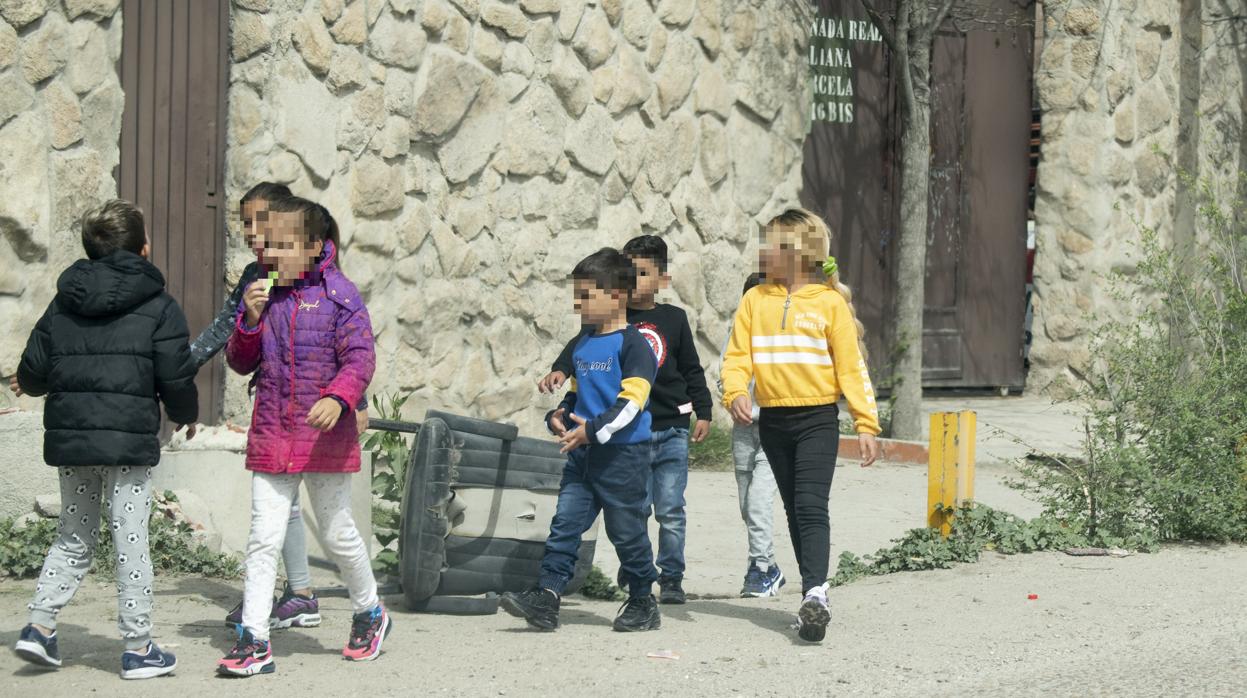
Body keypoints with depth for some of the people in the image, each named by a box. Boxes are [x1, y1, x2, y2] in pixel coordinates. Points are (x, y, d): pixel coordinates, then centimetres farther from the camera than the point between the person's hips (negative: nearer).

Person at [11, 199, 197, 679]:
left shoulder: (63, 303, 9)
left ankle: (39, 624, 9)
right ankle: (138, 648, 4)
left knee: (73, 539, 18)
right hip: (128, 441, -5)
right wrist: (187, 415, 14)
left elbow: (33, 372, 8)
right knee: (131, 542, 1)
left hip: (69, 440, 5)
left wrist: (28, 384, 32)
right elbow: (176, 378, -6)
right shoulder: (158, 307, -5)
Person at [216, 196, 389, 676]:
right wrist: (251, 321, -9)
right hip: (270, 436, 3)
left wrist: (338, 398, -30)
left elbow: (360, 358, -12)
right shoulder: (261, 294, 6)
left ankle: (370, 613, 33)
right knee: (263, 537, -2)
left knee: (338, 534, 10)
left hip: (324, 437, -3)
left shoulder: (339, 295, -7)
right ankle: (254, 640, -2)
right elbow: (240, 363, 9)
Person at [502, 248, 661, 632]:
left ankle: (642, 602, 16)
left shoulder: (633, 344, -12)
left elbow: (631, 402, -19)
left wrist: (593, 429, -25)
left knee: (627, 530, 2)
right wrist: (559, 416, 5)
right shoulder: (583, 344, 14)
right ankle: (546, 597, -3)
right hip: (583, 454, 8)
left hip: (624, 453, -8)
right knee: (565, 523, 0)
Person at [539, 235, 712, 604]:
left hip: (671, 431, 1)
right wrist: (559, 370, -33)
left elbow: (692, 370, 12)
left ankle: (671, 578, 11)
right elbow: (582, 345, -13)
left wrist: (703, 412, 10)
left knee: (670, 511, 1)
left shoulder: (674, 319, 5)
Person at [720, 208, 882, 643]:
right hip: (772, 420, 4)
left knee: (811, 506, -17)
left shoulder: (830, 302, -2)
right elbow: (737, 356, 3)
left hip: (817, 418, -4)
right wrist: (736, 393, -18)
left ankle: (815, 595, -26)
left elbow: (851, 366, -1)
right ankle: (813, 596, 19)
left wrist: (866, 424, -5)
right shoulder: (755, 300, 7)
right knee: (794, 509, 11)